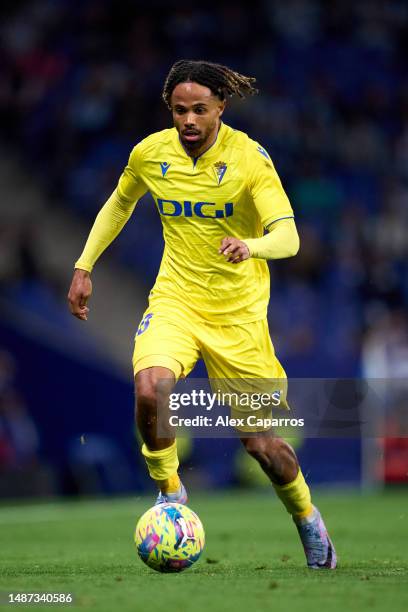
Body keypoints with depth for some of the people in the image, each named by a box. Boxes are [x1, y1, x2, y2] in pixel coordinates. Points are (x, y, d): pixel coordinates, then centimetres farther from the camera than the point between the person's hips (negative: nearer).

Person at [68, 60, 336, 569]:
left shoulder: (248, 157, -14)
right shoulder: (149, 153, -3)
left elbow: (288, 236, -23)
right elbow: (120, 203, 18)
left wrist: (252, 246, -44)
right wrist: (84, 265, 14)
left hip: (239, 311, -2)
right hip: (175, 298, 2)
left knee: (259, 442, 1)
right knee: (150, 389, -30)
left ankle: (307, 519, 31)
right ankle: (169, 493, -4)